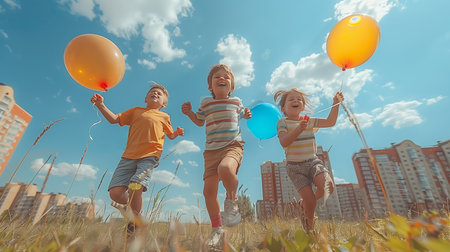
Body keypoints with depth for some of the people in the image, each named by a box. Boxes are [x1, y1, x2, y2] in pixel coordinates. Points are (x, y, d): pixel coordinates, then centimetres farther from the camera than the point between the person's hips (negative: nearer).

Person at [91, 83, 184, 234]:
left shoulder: (164, 117, 19)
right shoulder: (136, 111, 23)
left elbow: (170, 135, 27)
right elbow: (114, 119, 20)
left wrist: (177, 133, 4)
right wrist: (101, 105, 7)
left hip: (149, 156, -2)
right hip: (129, 156, 3)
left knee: (135, 188, -21)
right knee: (115, 192, -8)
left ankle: (134, 225, 3)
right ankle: (128, 206, 26)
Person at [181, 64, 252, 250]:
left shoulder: (236, 101, 14)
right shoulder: (206, 102, 13)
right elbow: (200, 121, 25)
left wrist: (247, 115, 8)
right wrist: (189, 113, 7)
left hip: (233, 145, -2)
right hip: (212, 148, 3)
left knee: (225, 168, -37)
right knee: (209, 189, -3)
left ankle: (231, 200, -4)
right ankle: (217, 230, 18)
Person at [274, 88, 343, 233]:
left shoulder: (309, 120, 10)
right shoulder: (283, 122, -6)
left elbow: (330, 122, 12)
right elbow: (284, 142, -20)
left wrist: (336, 104, 4)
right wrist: (298, 129, -31)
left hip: (313, 161, 5)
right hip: (295, 166, -4)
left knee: (328, 187, -18)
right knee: (310, 201, -7)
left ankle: (304, 204, 14)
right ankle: (309, 228, 26)